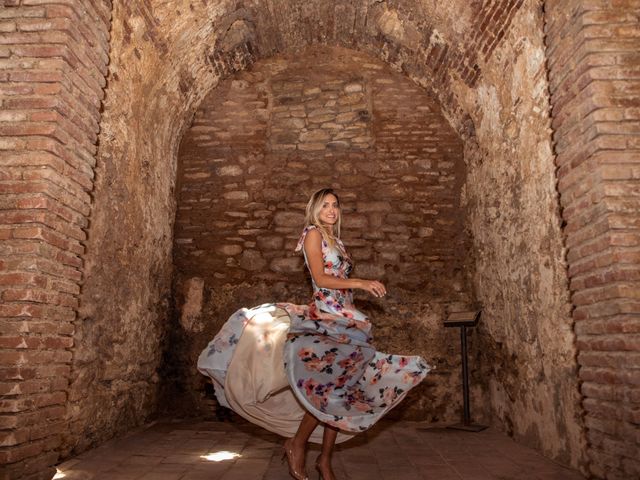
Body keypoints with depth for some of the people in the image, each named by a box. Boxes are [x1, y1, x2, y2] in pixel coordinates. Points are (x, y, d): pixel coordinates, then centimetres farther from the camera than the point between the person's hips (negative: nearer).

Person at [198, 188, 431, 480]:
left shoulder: (335, 240, 22)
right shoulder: (313, 233, -1)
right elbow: (320, 278, -11)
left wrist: (367, 287, 10)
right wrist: (359, 283, -15)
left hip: (343, 318, 8)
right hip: (325, 315, -8)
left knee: (341, 390, 4)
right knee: (331, 386, -14)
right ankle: (296, 445, 6)